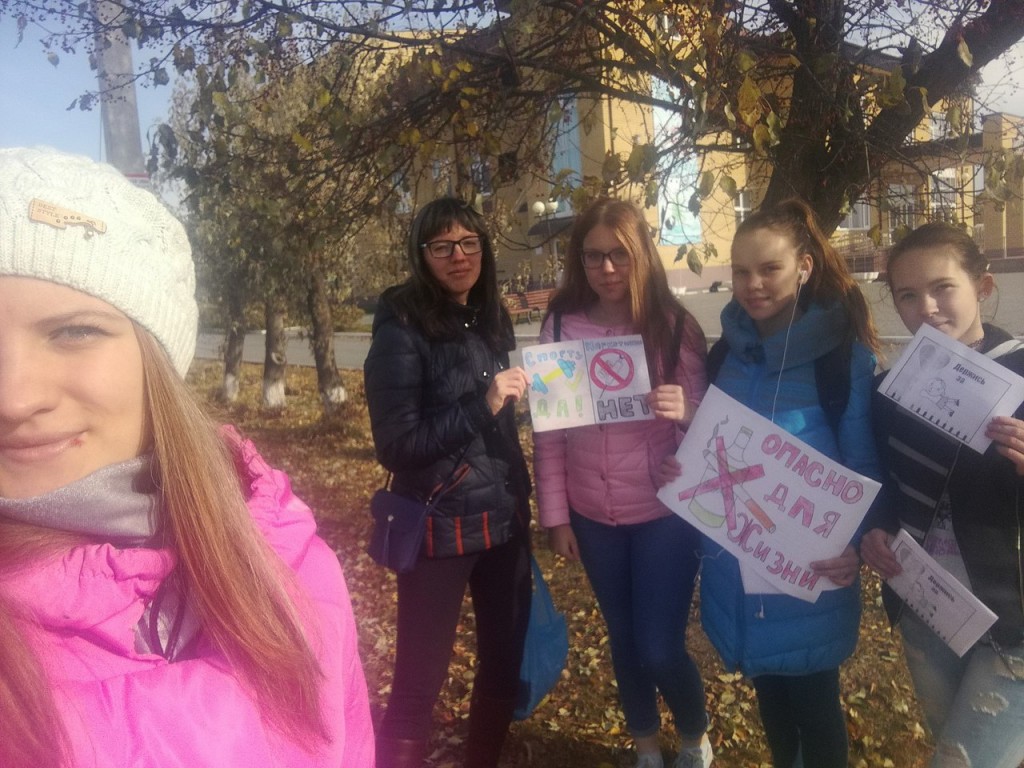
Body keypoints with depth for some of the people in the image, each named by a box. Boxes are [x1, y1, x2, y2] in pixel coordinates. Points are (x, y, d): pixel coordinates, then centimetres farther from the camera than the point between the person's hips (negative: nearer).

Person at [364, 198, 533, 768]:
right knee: (420, 679, 3)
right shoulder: (403, 330, -13)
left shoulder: (493, 320, 6)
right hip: (441, 528, -6)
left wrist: (522, 496, 15)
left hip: (505, 519, 7)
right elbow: (396, 445, -17)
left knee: (506, 657, 18)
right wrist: (482, 405, -24)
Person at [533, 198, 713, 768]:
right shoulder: (560, 326, -4)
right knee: (624, 639, 17)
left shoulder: (674, 325, -8)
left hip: (666, 511, -2)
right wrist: (556, 516, 0)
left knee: (661, 647, 2)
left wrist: (684, 412, -27)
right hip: (592, 516, 2)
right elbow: (547, 430, 0)